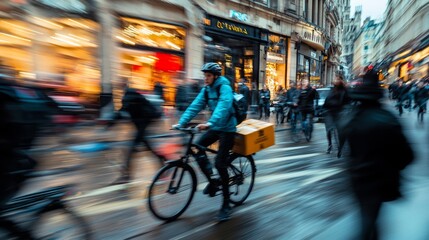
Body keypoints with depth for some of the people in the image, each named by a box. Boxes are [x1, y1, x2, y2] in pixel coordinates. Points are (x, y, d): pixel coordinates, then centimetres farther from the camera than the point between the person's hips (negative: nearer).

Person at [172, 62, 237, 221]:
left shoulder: (224, 87, -15)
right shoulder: (206, 90, 6)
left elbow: (223, 106, -33)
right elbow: (195, 106, -3)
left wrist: (210, 123, -47)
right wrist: (181, 122, -14)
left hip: (227, 128, -7)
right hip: (215, 127, 7)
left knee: (220, 163, -13)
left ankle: (226, 204, 1)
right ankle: (212, 180, 15)